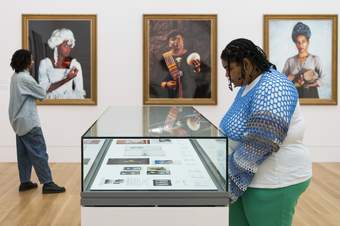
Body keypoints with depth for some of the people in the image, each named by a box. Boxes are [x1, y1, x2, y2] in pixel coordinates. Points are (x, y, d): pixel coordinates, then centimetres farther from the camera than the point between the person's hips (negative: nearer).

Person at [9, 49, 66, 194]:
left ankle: (25, 182, 17)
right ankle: (47, 183, -5)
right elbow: (42, 94, -10)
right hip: (28, 122, -9)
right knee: (39, 153, -7)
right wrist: (40, 87, 9)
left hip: (19, 121, 10)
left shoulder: (15, 77, 11)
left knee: (24, 153, 12)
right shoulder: (25, 78, -19)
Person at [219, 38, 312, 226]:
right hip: (247, 179, 9)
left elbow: (259, 144, -27)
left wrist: (228, 172, -18)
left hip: (274, 183, -9)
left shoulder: (272, 88, -21)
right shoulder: (247, 86, 10)